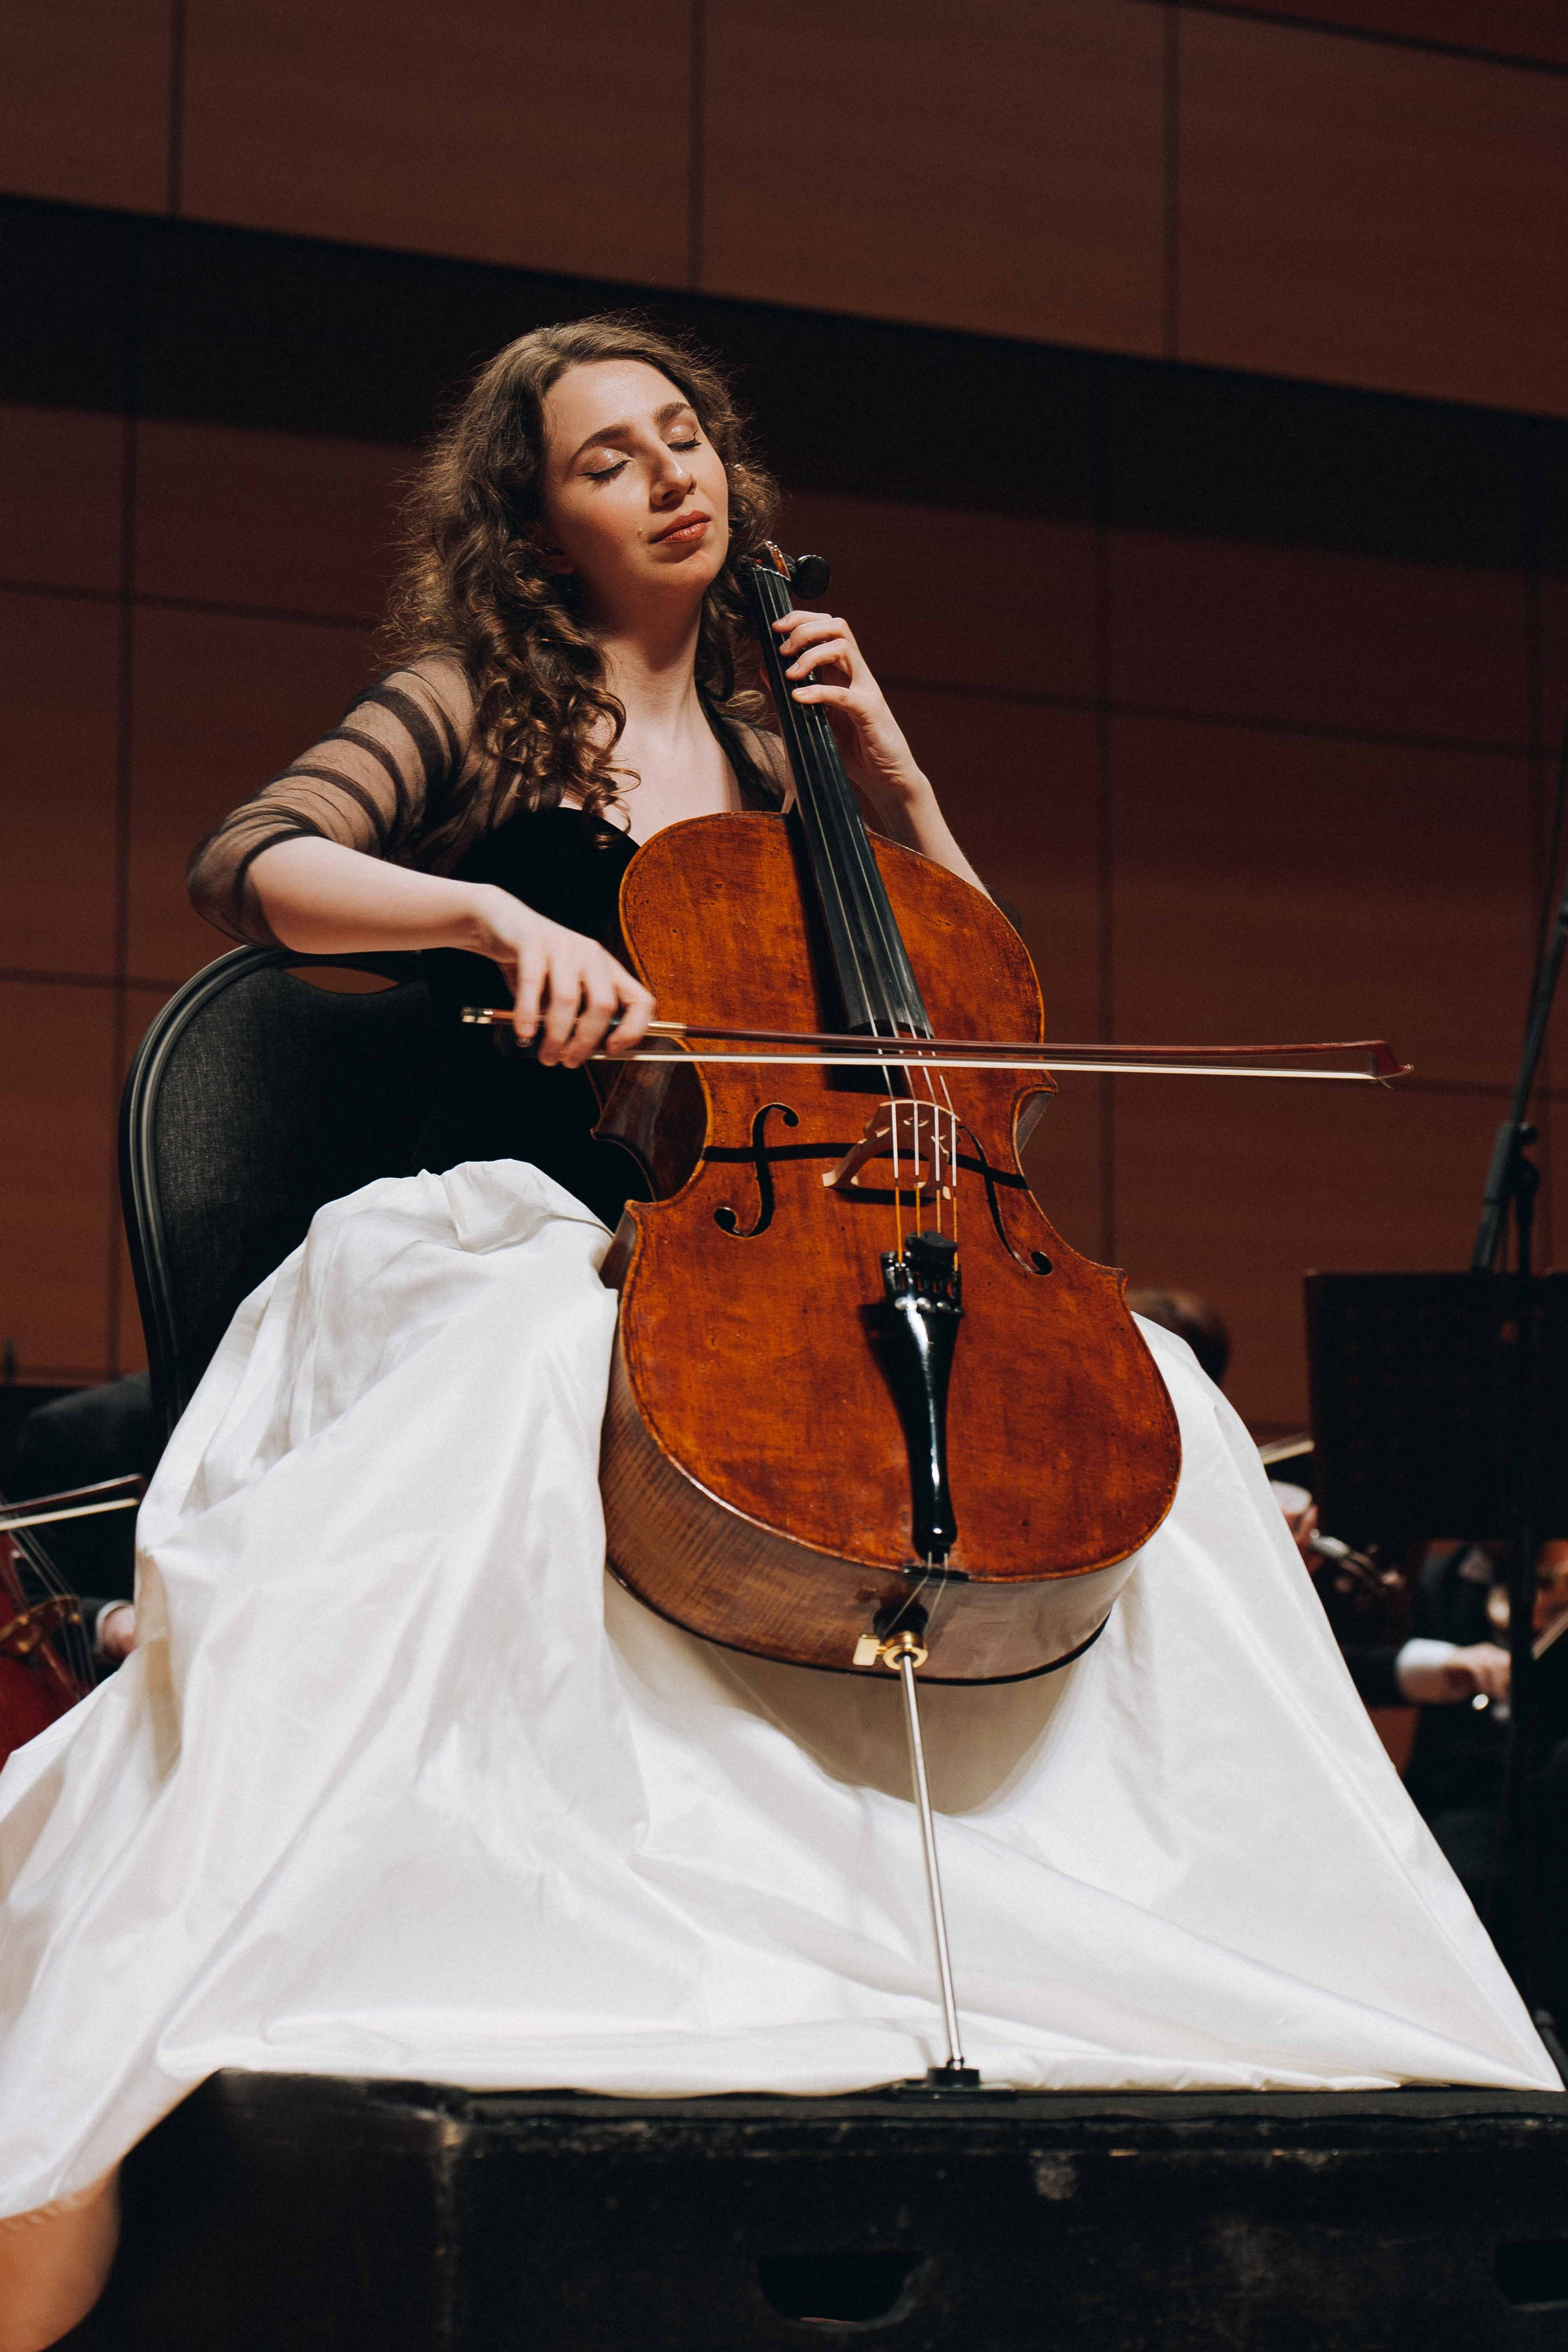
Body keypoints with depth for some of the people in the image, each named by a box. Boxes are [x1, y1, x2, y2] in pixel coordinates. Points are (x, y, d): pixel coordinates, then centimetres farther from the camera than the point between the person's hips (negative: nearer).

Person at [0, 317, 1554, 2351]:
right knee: (506, 1407, -40)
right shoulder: (468, 708, 9)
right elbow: (253, 865, -8)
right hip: (527, 1248, -4)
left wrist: (893, 775, 8)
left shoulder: (765, 737, 21)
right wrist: (492, 912, -23)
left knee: (1139, 1397, -17)